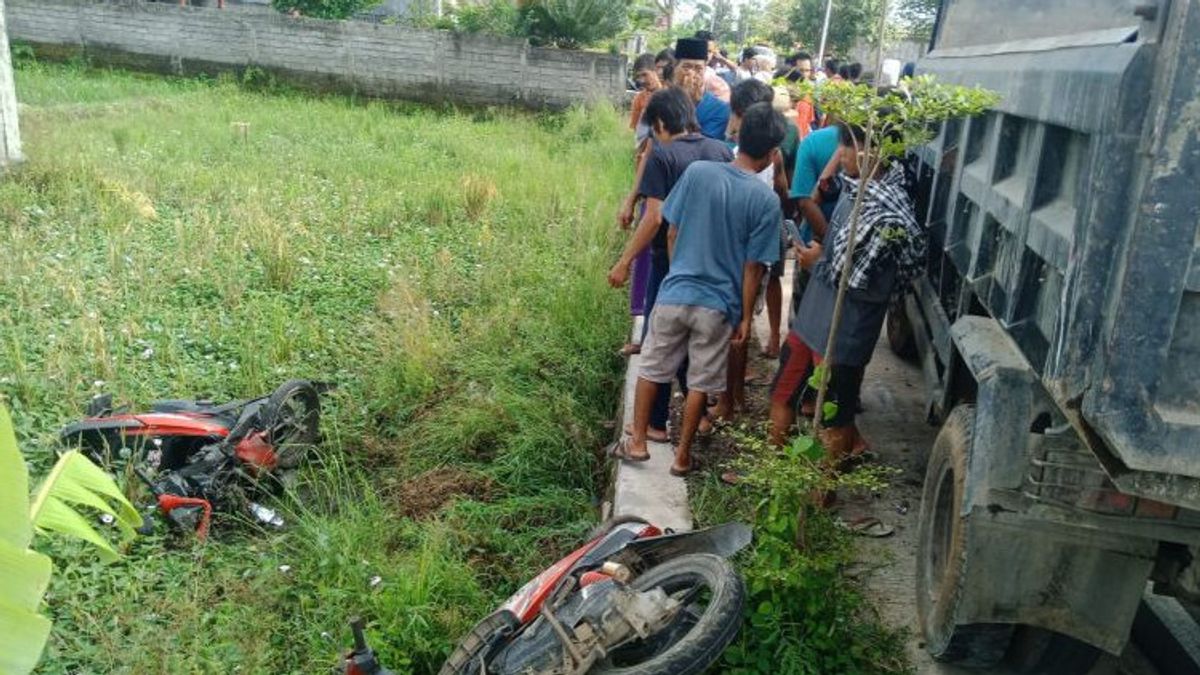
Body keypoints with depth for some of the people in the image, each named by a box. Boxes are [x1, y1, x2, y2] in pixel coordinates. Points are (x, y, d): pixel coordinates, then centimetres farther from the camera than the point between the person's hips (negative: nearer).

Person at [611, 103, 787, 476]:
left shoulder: (698, 171, -7)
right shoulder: (767, 200, -11)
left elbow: (672, 233, 0)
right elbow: (753, 267, -8)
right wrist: (745, 316, 3)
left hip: (674, 294, 1)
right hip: (718, 305, -1)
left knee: (651, 369, 18)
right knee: (700, 383, 14)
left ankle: (637, 442, 27)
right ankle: (682, 456, 24)